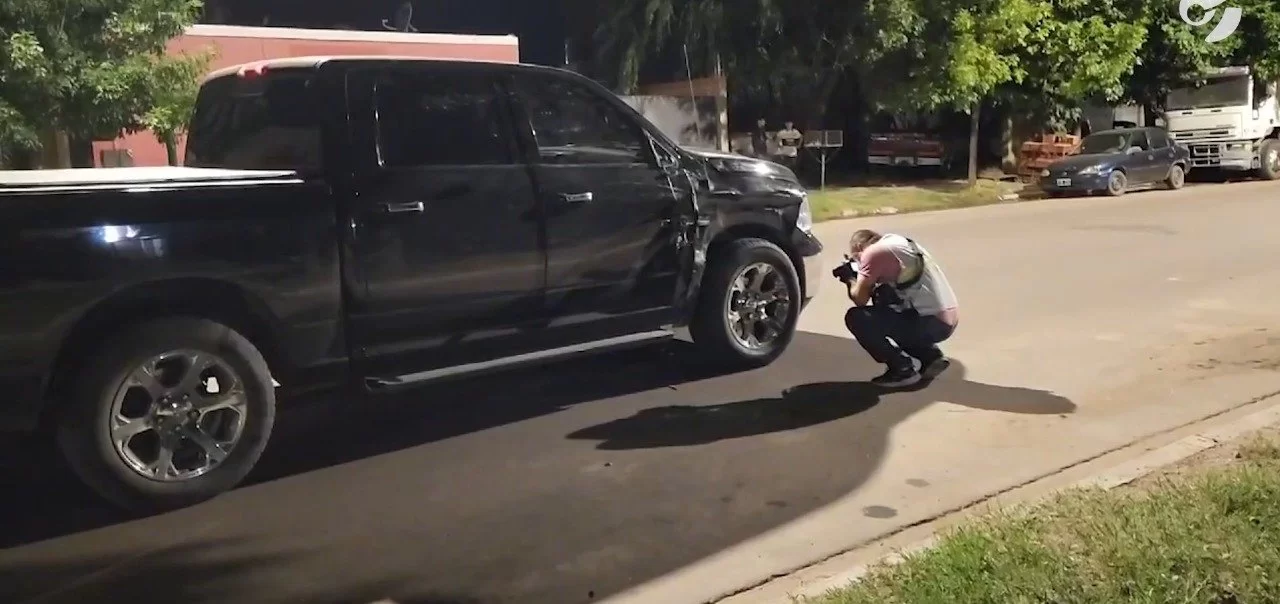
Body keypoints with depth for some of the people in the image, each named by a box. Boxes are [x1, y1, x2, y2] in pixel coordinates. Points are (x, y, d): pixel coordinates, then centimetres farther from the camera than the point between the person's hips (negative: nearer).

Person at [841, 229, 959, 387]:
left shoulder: (873, 251, -5)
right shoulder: (901, 243, 21)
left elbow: (860, 299, -7)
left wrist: (851, 281, 12)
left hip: (931, 322, -9)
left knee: (856, 318, -5)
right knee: (884, 310, 30)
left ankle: (902, 369, -1)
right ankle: (931, 356, 17)